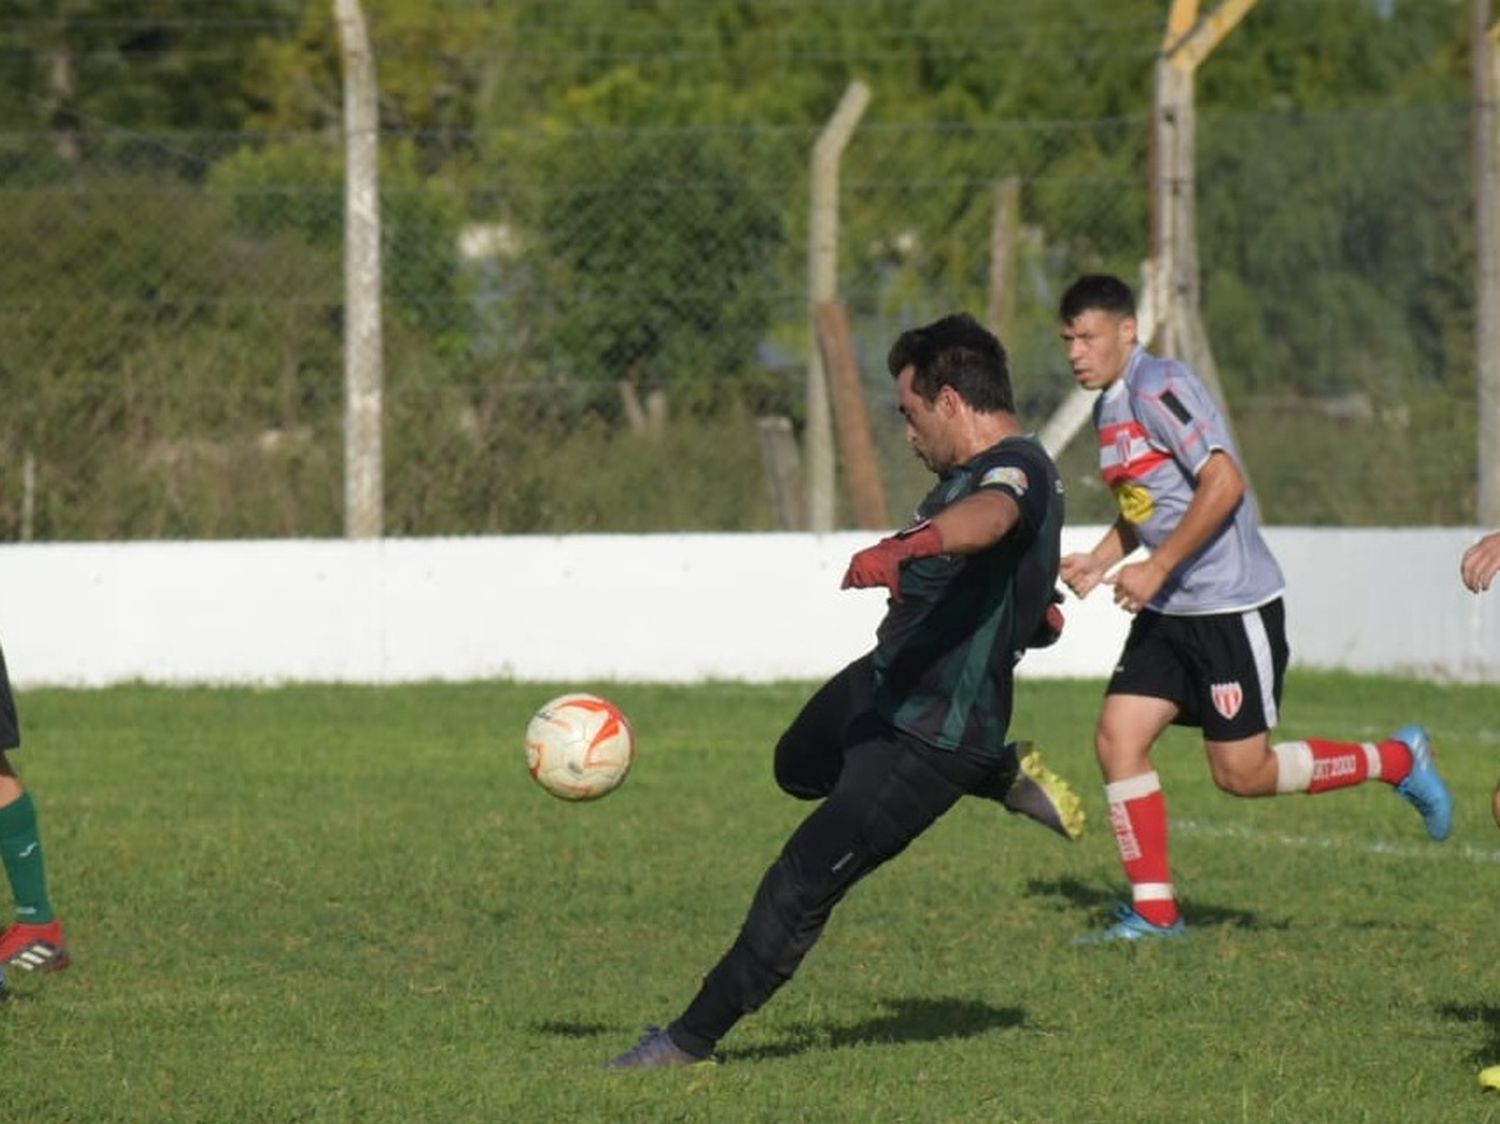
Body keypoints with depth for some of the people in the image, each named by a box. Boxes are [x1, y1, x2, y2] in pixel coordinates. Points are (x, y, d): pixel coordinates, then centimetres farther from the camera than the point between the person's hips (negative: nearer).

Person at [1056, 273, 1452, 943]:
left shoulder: (1158, 387, -16)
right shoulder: (1108, 406, 14)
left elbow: (1224, 483, -24)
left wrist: (1157, 568, -22)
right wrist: (1100, 559, 10)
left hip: (1232, 609, -9)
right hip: (1169, 612, 9)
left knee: (1242, 774, -3)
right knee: (1117, 736, -2)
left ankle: (1398, 761, 16)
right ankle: (1154, 912, 3)